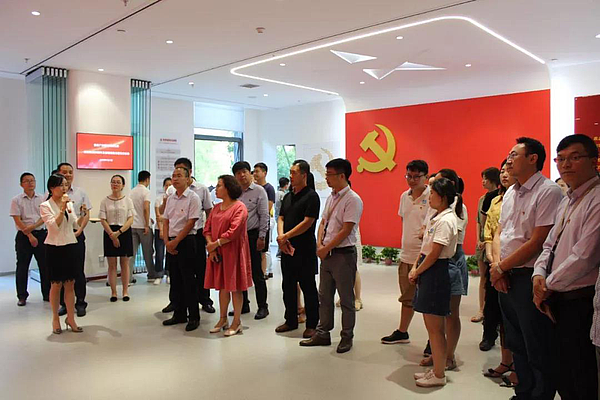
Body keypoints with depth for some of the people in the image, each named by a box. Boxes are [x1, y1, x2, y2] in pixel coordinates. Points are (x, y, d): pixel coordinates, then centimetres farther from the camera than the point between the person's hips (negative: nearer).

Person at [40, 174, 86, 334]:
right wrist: (62, 209, -25)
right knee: (56, 285, 5)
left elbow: (76, 225, 11)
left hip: (71, 246, 5)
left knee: (70, 284, 8)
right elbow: (54, 225, -19)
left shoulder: (70, 204, 9)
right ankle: (55, 319, 20)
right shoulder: (45, 206, -7)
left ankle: (71, 318, 16)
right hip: (55, 248, -4)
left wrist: (83, 215, -6)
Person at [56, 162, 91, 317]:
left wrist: (79, 231, -6)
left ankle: (80, 303, 13)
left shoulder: (80, 192, 7)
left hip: (77, 235, 0)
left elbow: (86, 215, 6)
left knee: (79, 271, 3)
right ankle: (64, 303, 18)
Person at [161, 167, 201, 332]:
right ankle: (179, 314, 24)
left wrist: (176, 241, -14)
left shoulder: (193, 198, -8)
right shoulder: (170, 199, 13)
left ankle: (194, 317, 7)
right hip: (171, 243, 7)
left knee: (188, 280, -3)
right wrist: (167, 241, 0)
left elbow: (191, 223, -13)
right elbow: (166, 221, 13)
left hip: (186, 241, -7)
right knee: (175, 280, 13)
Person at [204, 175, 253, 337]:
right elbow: (207, 229, 8)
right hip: (217, 253, 6)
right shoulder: (217, 208, 13)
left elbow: (234, 231, -18)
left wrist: (216, 243, -14)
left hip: (233, 252, -6)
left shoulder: (239, 207, -9)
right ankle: (223, 320, 24)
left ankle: (237, 322, 12)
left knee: (234, 286, 2)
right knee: (222, 286, 13)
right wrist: (211, 247, -8)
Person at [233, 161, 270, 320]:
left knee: (256, 273, -1)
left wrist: (261, 237, -11)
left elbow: (264, 216, -6)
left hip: (252, 235, -5)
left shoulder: (259, 191, -3)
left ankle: (263, 306, 10)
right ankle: (243, 305, 24)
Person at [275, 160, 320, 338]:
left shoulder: (311, 196, -9)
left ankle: (312, 324, 14)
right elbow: (281, 218, 11)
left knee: (308, 287, 3)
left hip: (305, 249, -7)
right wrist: (281, 237, -8)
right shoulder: (288, 196, 14)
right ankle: (291, 321, 28)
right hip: (287, 249, 7)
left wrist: (285, 236, -13)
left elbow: (307, 223, -16)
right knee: (288, 286, 14)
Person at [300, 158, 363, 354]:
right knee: (324, 296, 15)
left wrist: (326, 248, -14)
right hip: (327, 253, 8)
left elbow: (346, 230, -18)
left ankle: (347, 337, 20)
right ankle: (322, 333, 28)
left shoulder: (352, 199, -14)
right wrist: (319, 244, -1)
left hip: (344, 253, -8)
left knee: (346, 299, 6)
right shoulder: (331, 197, 12)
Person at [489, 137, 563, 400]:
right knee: (516, 345, 19)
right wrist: (496, 266, -1)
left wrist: (500, 268, -10)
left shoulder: (548, 192, -14)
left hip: (530, 279, -8)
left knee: (538, 351, 5)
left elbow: (537, 242, -18)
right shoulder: (510, 194, 12)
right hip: (505, 278, 8)